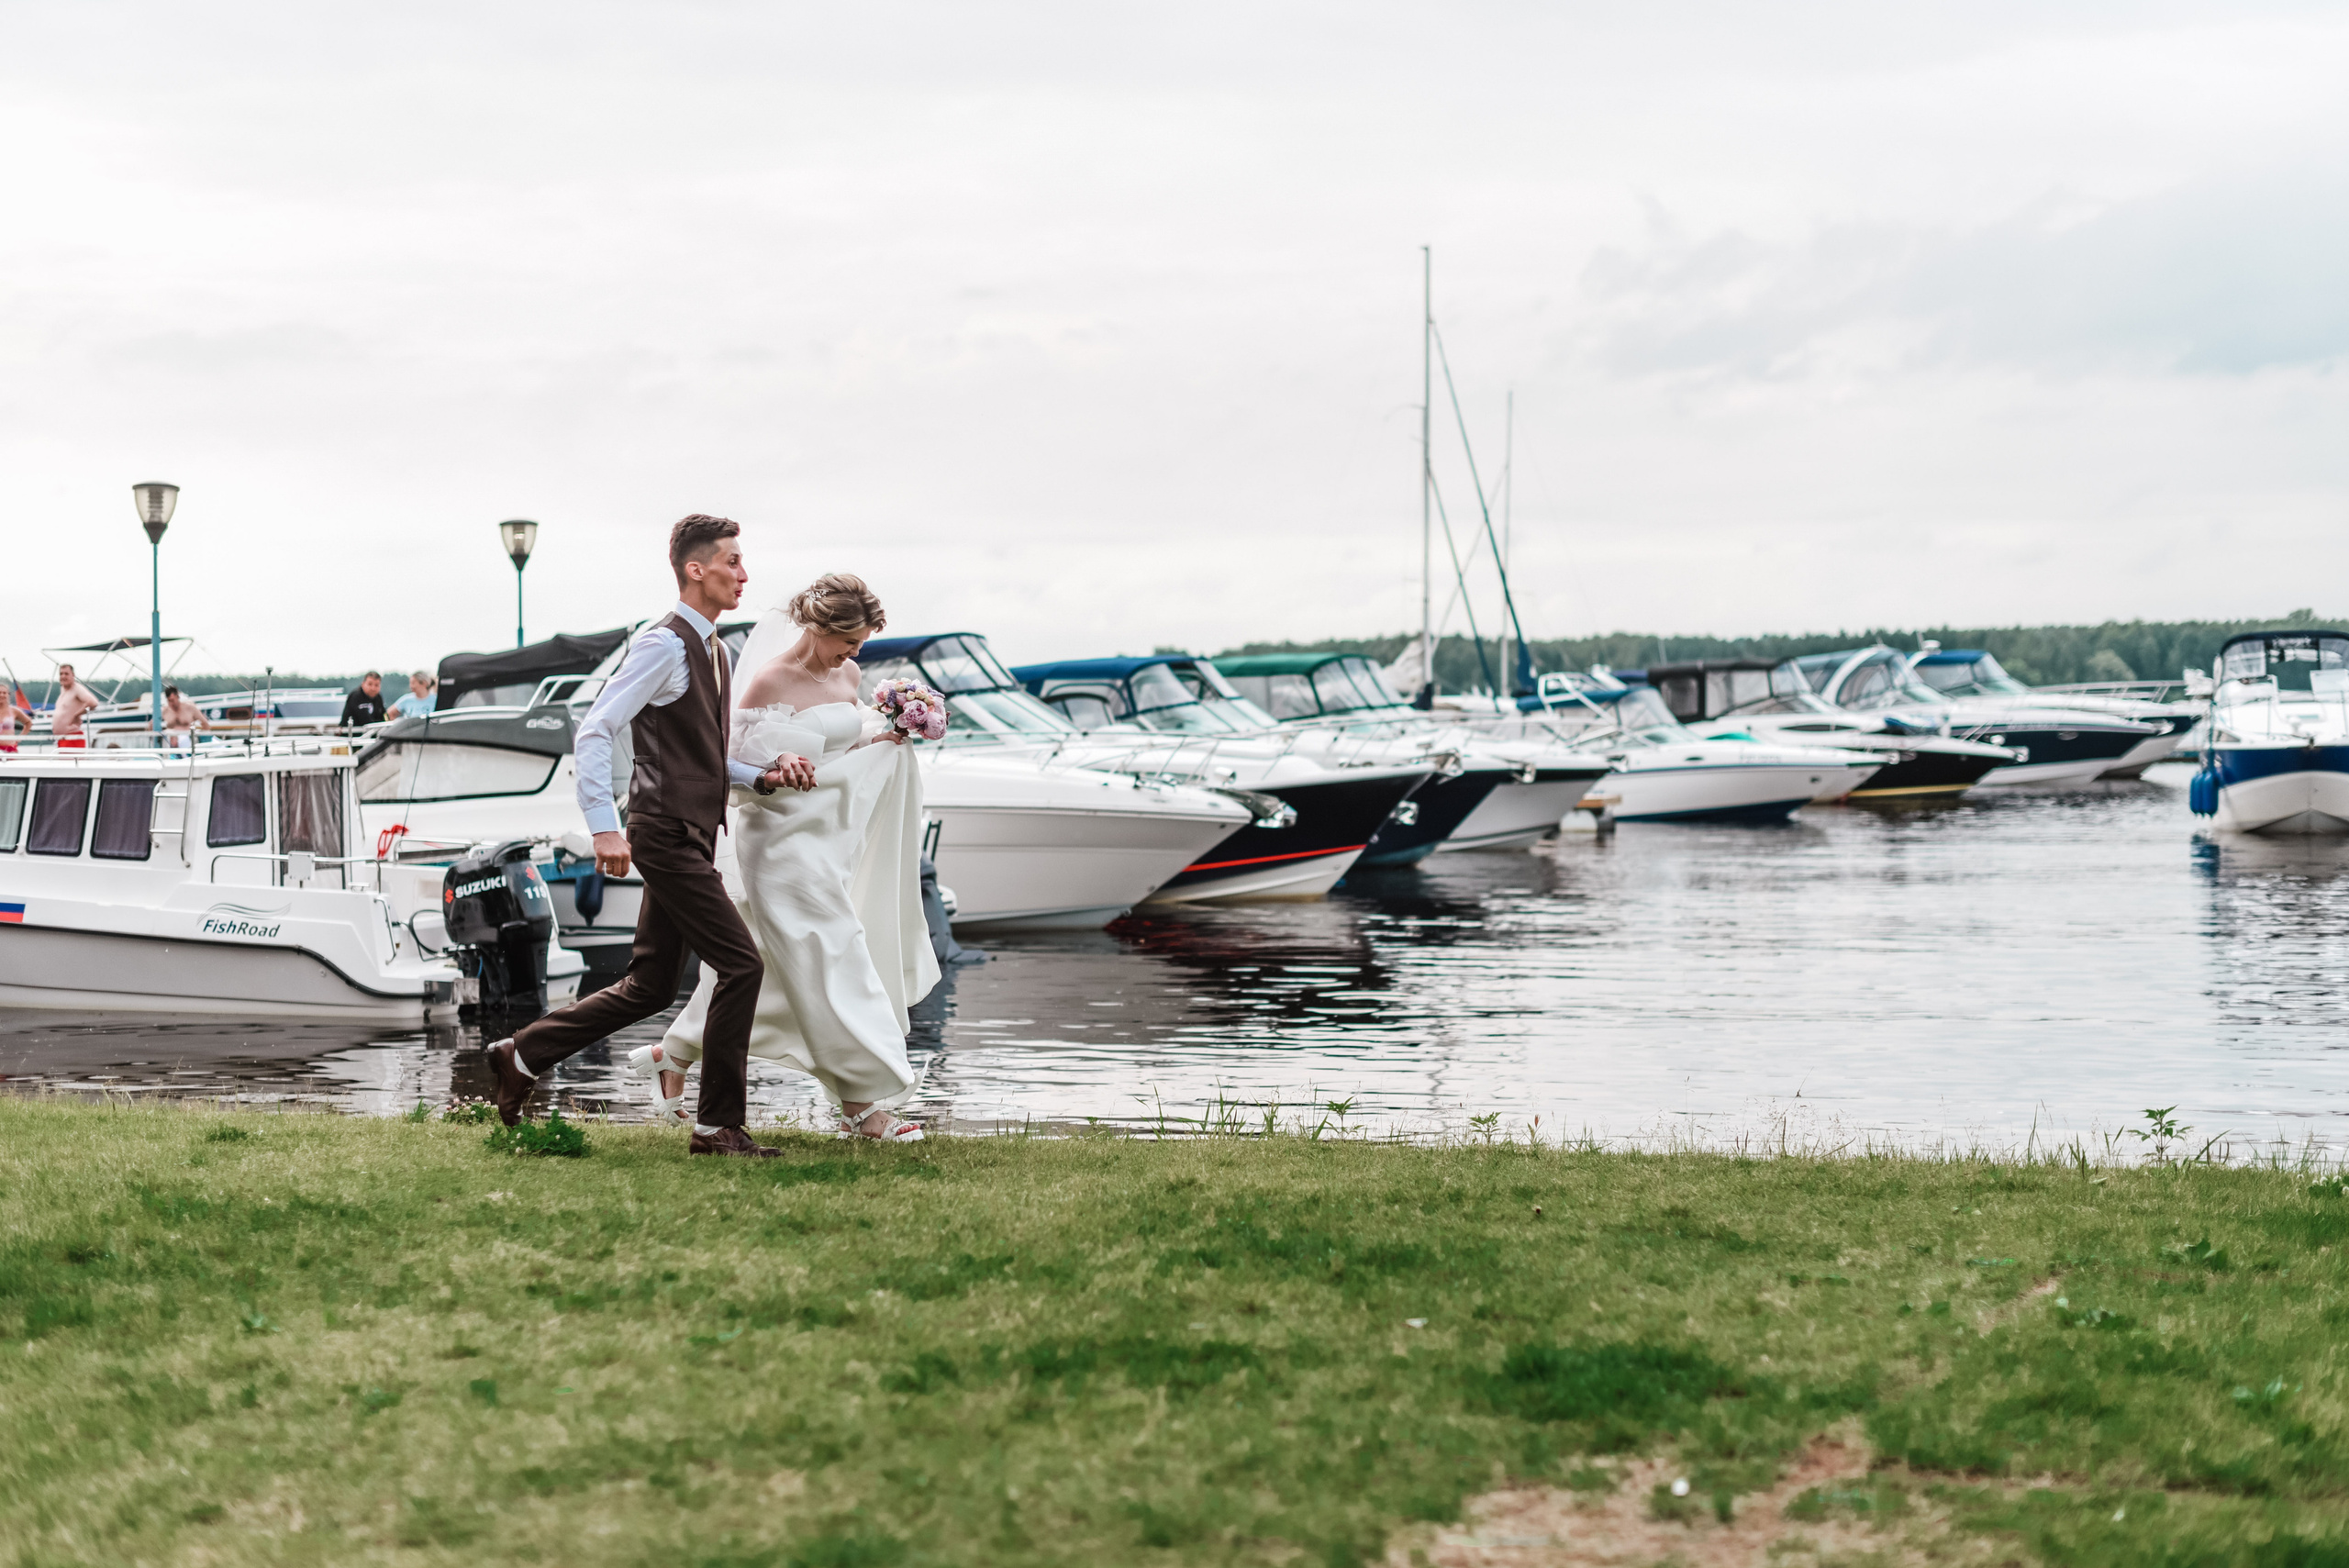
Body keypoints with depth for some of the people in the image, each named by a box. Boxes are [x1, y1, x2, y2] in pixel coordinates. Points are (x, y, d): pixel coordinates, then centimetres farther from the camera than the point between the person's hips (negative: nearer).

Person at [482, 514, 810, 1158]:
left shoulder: (716, 652, 17)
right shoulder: (663, 645, -12)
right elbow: (593, 732, -16)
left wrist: (764, 775, 7)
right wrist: (604, 827, -22)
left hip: (691, 835, 10)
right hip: (667, 834, -10)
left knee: (648, 989, 12)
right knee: (739, 964, -11)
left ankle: (522, 1057, 23)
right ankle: (718, 1125, -5)